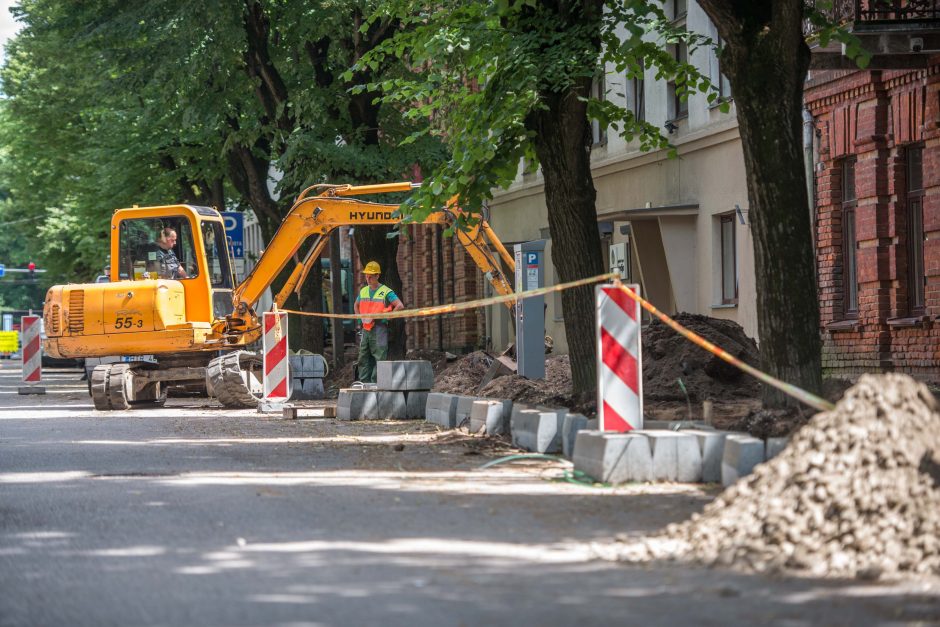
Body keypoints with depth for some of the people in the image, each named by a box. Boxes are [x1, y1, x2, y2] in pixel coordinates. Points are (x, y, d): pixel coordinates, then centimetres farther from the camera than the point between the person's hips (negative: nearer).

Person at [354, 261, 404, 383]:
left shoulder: (386, 292, -5)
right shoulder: (363, 291, 15)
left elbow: (400, 306, -11)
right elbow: (356, 306, 33)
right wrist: (360, 318, 18)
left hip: (379, 328, -7)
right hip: (366, 328, 7)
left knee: (379, 356, -9)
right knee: (364, 358, 8)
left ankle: (376, 382, -12)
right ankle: (364, 382, 13)